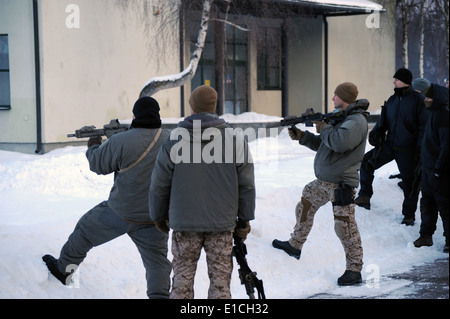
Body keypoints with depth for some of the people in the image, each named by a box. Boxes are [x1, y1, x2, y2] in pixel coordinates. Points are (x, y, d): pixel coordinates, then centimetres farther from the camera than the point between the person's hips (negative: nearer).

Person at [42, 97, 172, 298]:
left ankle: (64, 268, 38)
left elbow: (98, 164, -4)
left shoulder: (121, 142, -19)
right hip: (155, 218, 2)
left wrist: (93, 146, 18)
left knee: (85, 229, 21)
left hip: (120, 213, -2)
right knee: (157, 262, 8)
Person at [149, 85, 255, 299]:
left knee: (182, 277, 11)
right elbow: (246, 185, 1)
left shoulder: (173, 140, -5)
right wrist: (244, 220, 12)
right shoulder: (235, 140, -3)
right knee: (220, 278, 6)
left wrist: (158, 216, 17)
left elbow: (159, 185, 2)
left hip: (184, 221, 0)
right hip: (222, 222, 0)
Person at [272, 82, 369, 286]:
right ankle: (295, 245, 42)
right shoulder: (340, 117, 15)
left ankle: (354, 270, -4)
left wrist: (324, 128, -14)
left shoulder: (357, 121, -16)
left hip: (341, 184, -10)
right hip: (323, 181, 10)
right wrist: (301, 137, 9)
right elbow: (322, 145, 21)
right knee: (304, 208, 22)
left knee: (345, 226, -11)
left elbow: (339, 142, -32)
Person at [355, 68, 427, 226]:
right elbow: (384, 121, 16)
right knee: (366, 162, -8)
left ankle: (409, 214, 19)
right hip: (389, 145, 6)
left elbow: (423, 125, -10)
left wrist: (420, 148, -15)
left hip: (407, 149, -5)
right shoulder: (392, 100, 9)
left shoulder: (417, 99, -9)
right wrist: (376, 132, -5)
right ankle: (365, 196, -1)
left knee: (409, 181, 4)